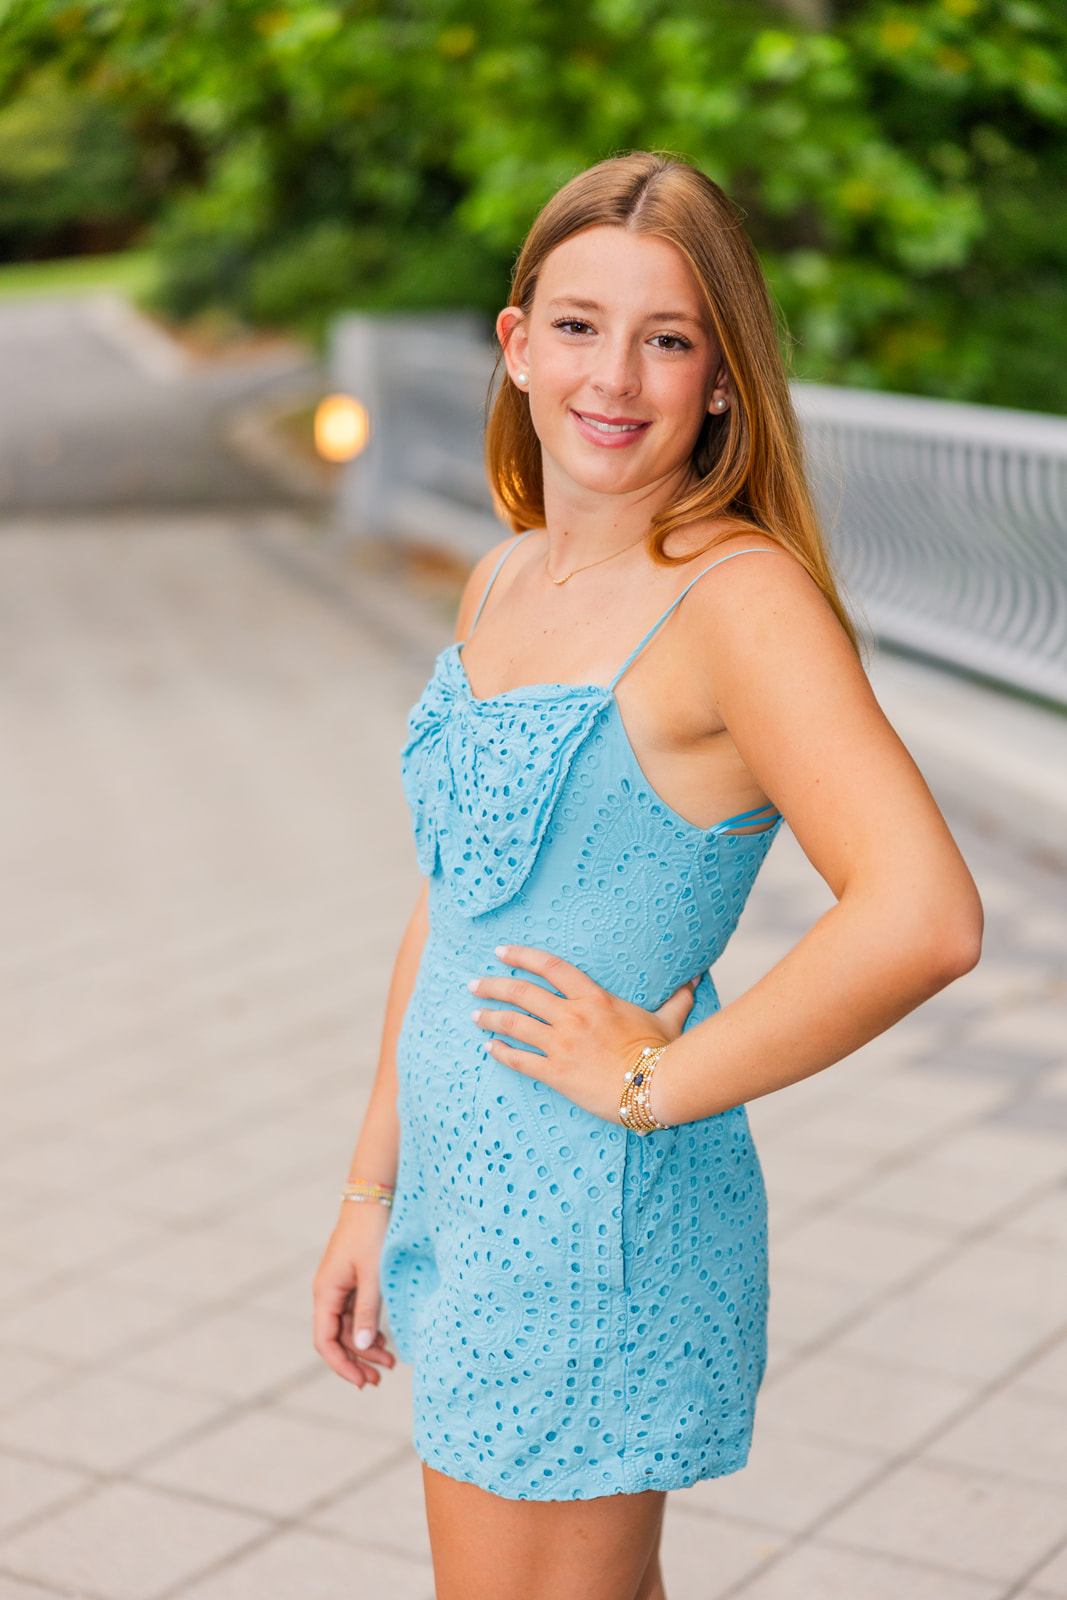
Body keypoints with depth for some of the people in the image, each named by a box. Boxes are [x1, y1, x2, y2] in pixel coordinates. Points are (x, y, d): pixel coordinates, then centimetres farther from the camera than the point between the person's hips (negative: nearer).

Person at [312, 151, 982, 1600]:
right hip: (470, 1199, 8)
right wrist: (374, 1190, 17)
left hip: (597, 1219, -7)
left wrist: (660, 1080, -19)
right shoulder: (503, 581, 8)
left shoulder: (740, 596, -17)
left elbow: (924, 918, -30)